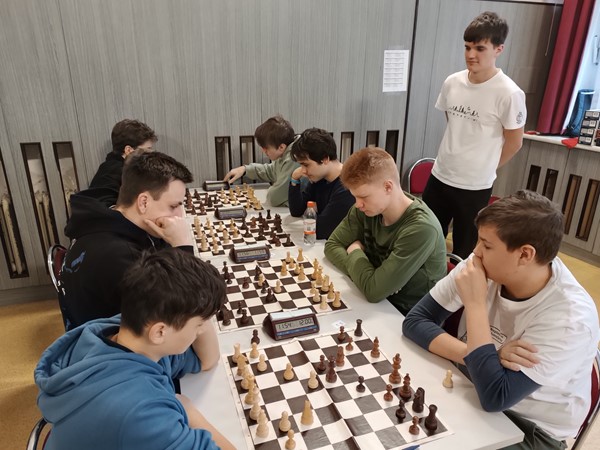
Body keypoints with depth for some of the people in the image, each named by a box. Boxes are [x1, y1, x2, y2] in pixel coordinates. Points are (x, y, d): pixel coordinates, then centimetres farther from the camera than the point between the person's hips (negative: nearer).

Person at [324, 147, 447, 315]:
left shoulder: (421, 228, -29)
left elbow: (374, 290, -29)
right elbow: (332, 245, -1)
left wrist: (355, 252, -11)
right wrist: (361, 275, -19)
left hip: (410, 316, -5)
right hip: (378, 303, 6)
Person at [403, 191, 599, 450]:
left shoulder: (570, 319, -26)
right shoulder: (485, 267, -15)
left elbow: (495, 398, -29)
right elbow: (415, 321, -14)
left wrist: (475, 304, -30)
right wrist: (486, 356, -26)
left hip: (531, 428, -4)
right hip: (471, 391, 4)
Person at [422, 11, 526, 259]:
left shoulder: (509, 94, -17)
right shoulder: (452, 82, -1)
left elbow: (514, 142, -6)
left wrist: (484, 168, 4)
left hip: (475, 186, -5)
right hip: (439, 176, 5)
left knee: (464, 251, 11)